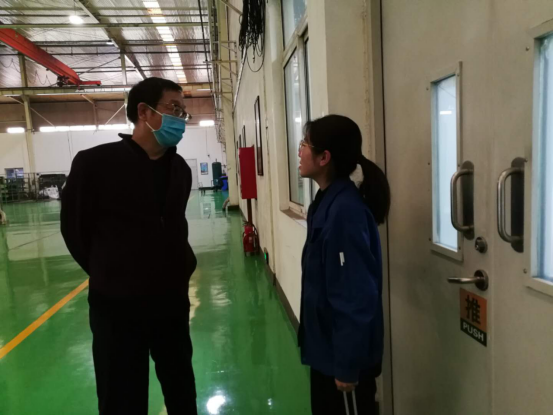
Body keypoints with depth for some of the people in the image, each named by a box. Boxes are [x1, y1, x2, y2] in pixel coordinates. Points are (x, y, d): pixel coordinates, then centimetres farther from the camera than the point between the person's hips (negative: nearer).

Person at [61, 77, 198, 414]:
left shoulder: (180, 169, 2)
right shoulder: (95, 162, -13)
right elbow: (74, 227, -3)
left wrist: (178, 270, 7)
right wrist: (109, 275, 2)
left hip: (172, 299, 5)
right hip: (117, 303, -4)